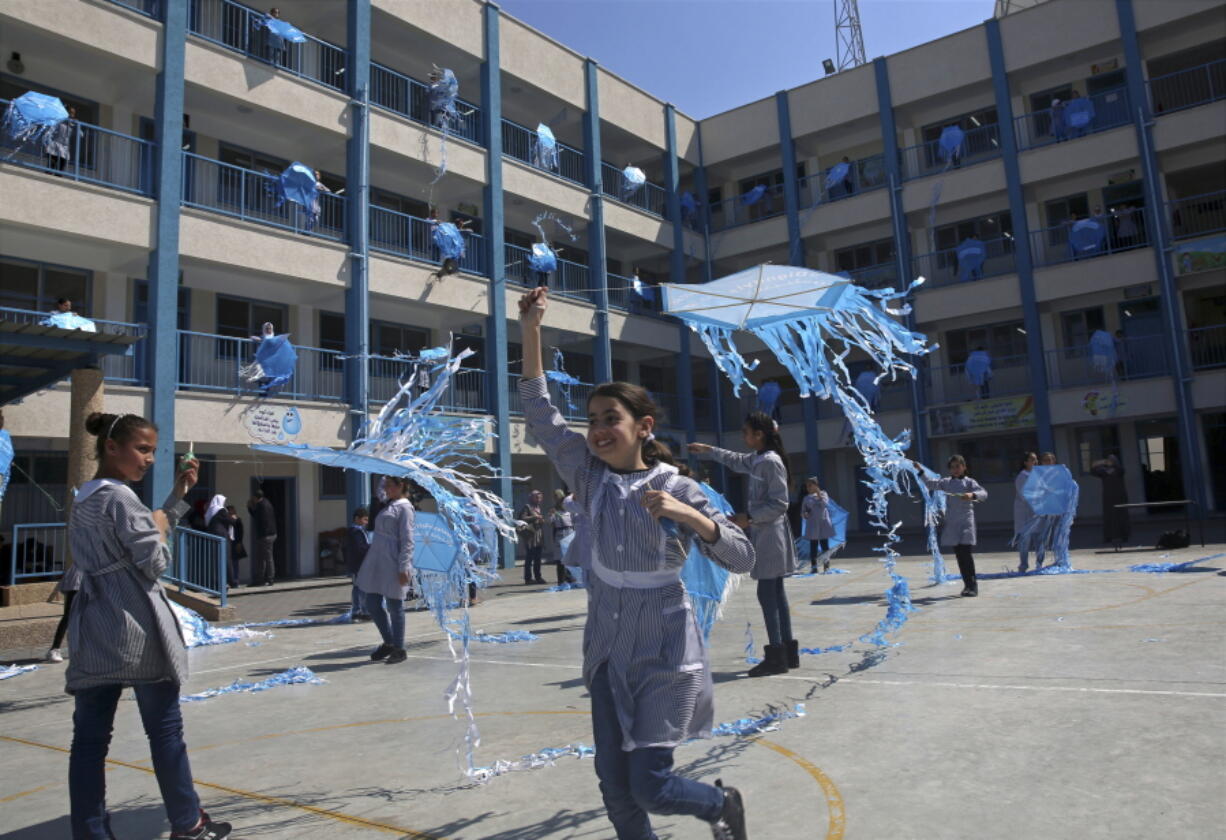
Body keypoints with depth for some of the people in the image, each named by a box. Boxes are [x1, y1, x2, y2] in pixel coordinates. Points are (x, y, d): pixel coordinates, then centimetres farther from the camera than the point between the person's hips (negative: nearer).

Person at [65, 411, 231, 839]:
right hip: (136, 628, -8)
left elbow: (143, 530, 20)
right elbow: (155, 561, -16)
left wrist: (179, 495, 17)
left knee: (90, 735, 7)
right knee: (165, 730, 4)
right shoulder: (120, 497, -14)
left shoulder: (83, 499, 15)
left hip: (93, 629, 8)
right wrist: (160, 528, 1)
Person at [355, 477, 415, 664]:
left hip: (393, 564, -8)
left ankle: (399, 649, 13)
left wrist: (403, 568, -18)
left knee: (394, 606, 1)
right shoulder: (389, 506, 18)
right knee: (372, 604, 9)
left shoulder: (404, 507, -7)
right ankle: (388, 643, 24)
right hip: (377, 562, 8)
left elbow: (407, 540, -13)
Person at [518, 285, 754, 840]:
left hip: (663, 652, -4)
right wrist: (531, 331, -10)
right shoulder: (590, 478, -1)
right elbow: (541, 415, -4)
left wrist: (687, 515, -27)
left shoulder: (677, 488, -10)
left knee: (650, 786, -1)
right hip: (608, 652, 4)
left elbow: (743, 559, -11)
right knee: (613, 781, 8)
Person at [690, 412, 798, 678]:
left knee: (767, 594, -7)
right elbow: (736, 461, 34)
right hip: (764, 534, 10)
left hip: (769, 535, -10)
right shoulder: (756, 459, 11)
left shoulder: (771, 462, -17)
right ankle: (788, 652, 18)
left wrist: (748, 518, -20)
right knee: (775, 593, 12)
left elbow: (779, 504, -19)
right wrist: (707, 450, 38)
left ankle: (777, 656, -3)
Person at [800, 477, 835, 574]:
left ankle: (826, 566, 8)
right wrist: (804, 514, -12)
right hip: (812, 526, 2)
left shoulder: (823, 494, 2)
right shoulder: (806, 498, 8)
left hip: (823, 524, -2)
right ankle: (814, 567, 7)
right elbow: (802, 512, 10)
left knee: (825, 546, 1)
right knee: (813, 546, 2)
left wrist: (819, 494, -15)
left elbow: (825, 504, -16)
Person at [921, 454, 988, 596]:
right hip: (951, 522, 4)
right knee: (959, 554, 7)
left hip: (965, 521, -4)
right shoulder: (946, 482, 13)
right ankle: (967, 584, 17)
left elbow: (984, 493, -11)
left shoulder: (969, 482, 0)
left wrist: (972, 495, -30)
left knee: (966, 552, -10)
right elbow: (931, 483, 12)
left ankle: (972, 585, -4)